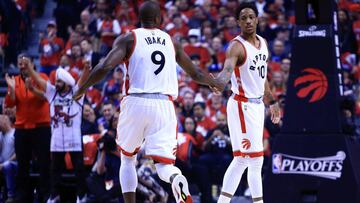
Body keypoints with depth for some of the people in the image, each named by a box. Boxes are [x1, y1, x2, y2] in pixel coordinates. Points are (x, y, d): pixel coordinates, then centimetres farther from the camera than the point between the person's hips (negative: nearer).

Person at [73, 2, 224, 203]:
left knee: (128, 158, 20)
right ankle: (177, 179, -37)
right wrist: (216, 83, 46)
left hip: (136, 103, -1)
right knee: (163, 163, -1)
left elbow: (105, 67, -10)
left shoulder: (128, 39, 4)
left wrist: (83, 88, 6)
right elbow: (196, 74, 26)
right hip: (164, 105, 1)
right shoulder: (172, 42, 15)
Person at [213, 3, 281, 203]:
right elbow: (227, 69, -33)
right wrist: (218, 82, -55)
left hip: (257, 104, 8)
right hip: (243, 105, -8)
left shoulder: (262, 42, 11)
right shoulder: (237, 46, -15)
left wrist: (272, 101, 24)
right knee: (256, 159, -10)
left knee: (242, 159, 9)